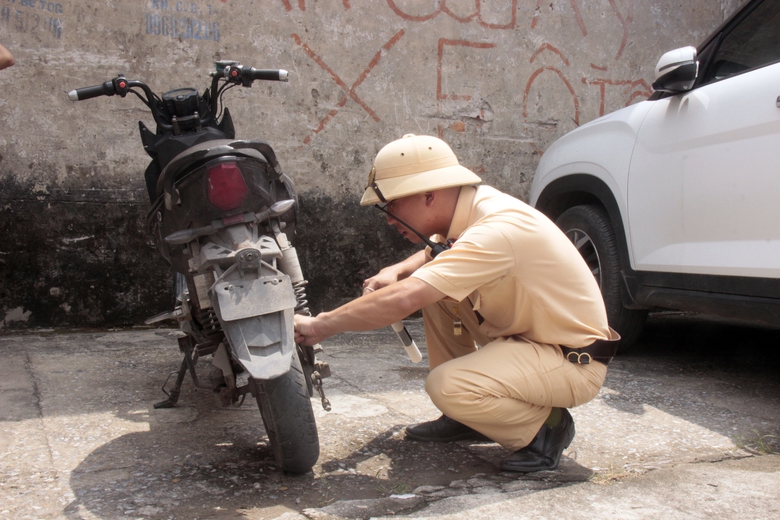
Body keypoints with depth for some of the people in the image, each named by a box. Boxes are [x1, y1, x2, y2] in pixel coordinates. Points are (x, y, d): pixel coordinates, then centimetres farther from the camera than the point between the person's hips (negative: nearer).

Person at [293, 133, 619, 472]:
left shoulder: (496, 230, -29)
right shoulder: (469, 210, -2)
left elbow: (403, 300, -37)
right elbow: (433, 255, 20)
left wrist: (321, 326, -27)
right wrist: (395, 272, -3)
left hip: (575, 360, -9)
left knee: (446, 386, -28)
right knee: (433, 282, 4)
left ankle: (545, 427, -1)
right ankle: (467, 418, 13)